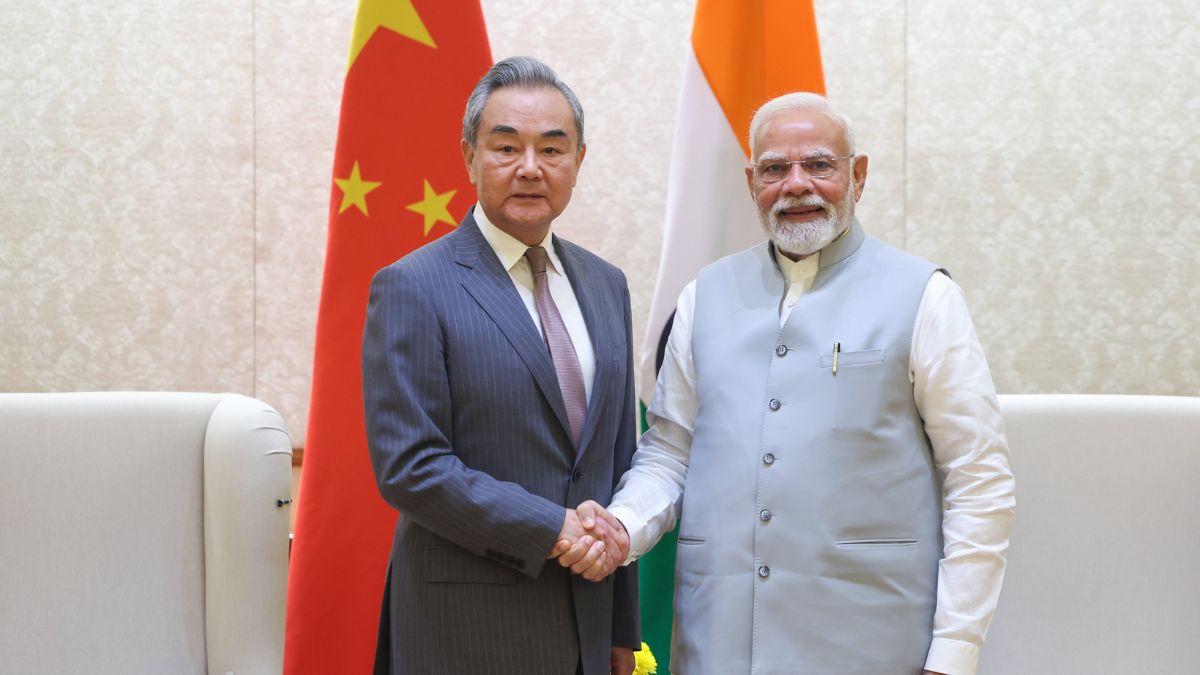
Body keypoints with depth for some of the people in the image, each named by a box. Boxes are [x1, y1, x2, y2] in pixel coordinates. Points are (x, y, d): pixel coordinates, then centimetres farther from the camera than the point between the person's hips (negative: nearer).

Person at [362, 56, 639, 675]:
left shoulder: (606, 285, 9)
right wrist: (552, 530, -18)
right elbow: (408, 467, -15)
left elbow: (620, 457, 12)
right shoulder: (412, 288, -10)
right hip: (468, 625, -5)